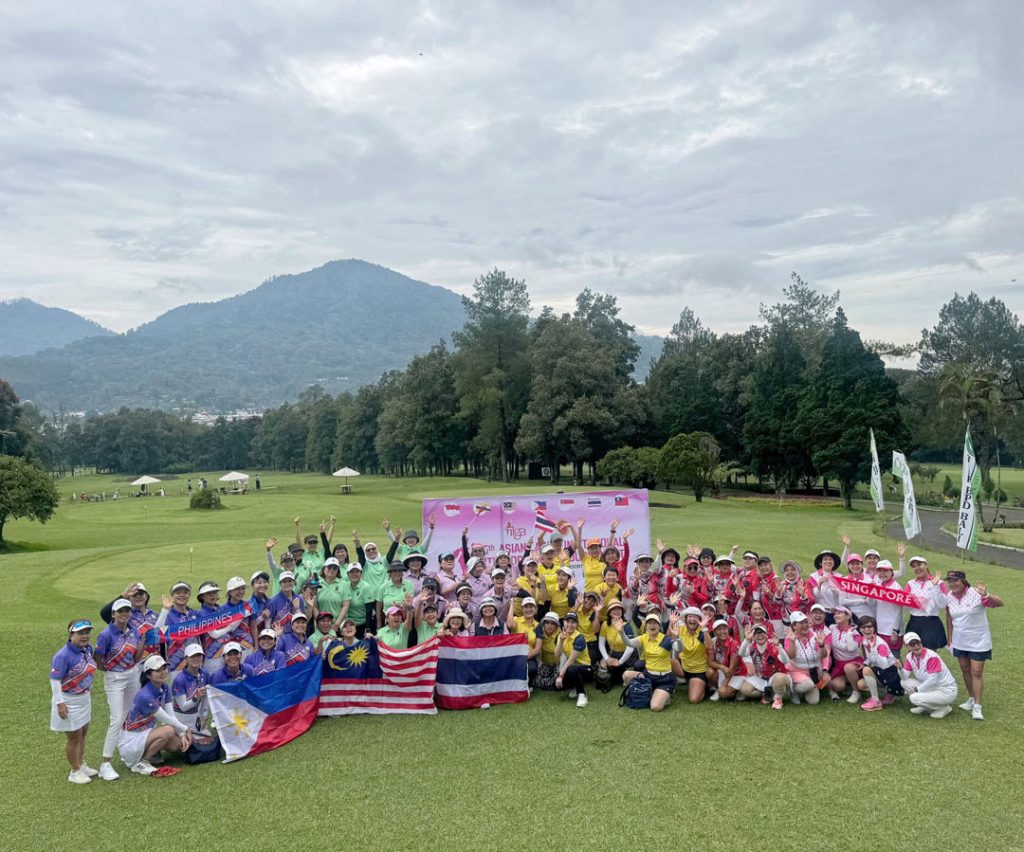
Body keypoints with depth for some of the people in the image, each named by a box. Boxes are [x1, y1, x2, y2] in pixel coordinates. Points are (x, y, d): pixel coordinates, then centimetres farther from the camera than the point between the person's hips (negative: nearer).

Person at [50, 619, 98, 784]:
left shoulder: (88, 649, -3)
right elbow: (55, 680, -22)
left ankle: (81, 764, 38)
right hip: (69, 702, -7)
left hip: (84, 699, 7)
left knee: (83, 733, 20)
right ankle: (75, 771, 23)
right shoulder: (63, 655, -26)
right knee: (74, 737, 6)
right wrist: (59, 703, -22)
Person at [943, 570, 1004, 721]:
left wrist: (986, 596, -48)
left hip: (978, 641, -5)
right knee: (965, 670, 16)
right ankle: (971, 698, 33)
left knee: (977, 672, -3)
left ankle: (977, 706, 3)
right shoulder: (949, 597, -5)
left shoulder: (976, 594, -21)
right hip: (959, 642, 5)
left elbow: (1000, 603, -28)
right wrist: (950, 637, 11)